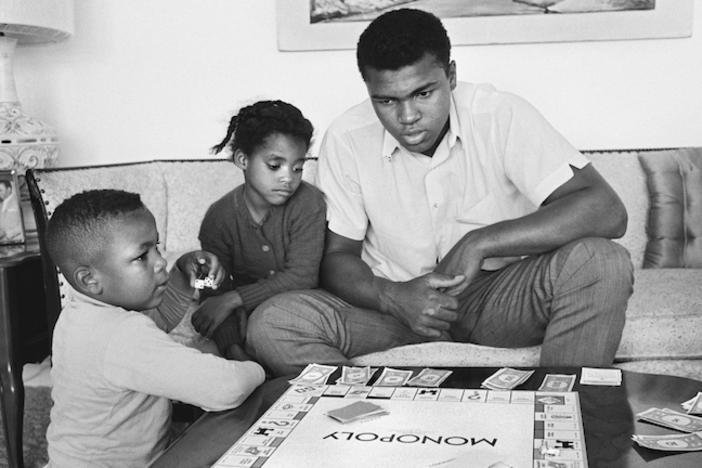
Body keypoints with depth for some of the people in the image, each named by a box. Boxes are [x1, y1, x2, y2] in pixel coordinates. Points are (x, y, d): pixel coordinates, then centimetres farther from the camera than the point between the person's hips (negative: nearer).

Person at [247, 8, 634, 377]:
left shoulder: (502, 117, -15)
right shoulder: (346, 139, -10)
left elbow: (607, 211, -22)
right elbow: (337, 256, -2)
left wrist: (481, 242, -27)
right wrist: (392, 297, -24)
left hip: (498, 294, -1)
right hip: (395, 300, 1)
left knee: (603, 263, -29)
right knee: (271, 327, -23)